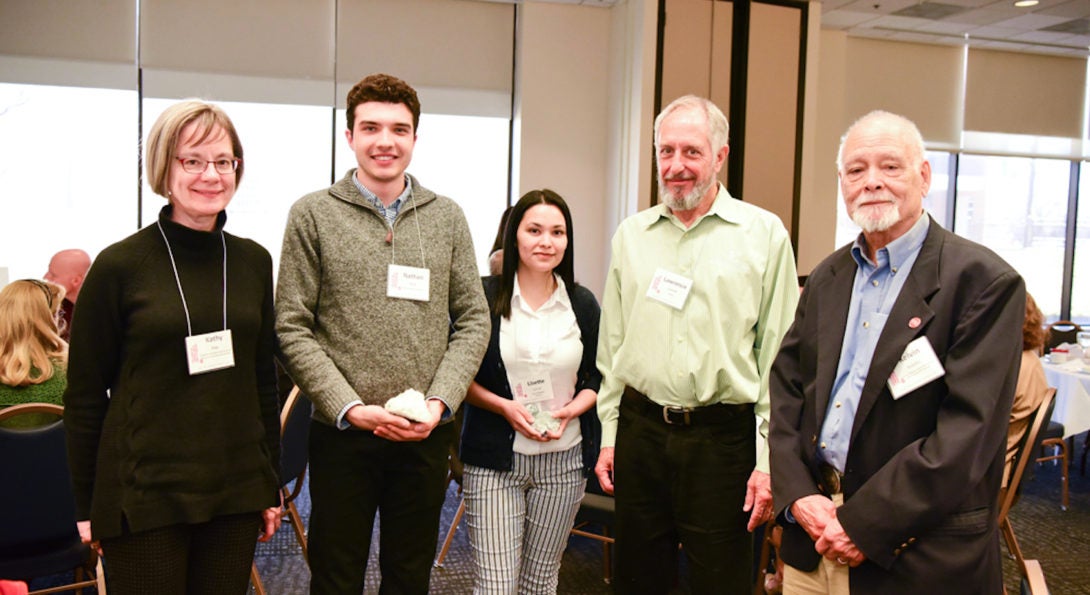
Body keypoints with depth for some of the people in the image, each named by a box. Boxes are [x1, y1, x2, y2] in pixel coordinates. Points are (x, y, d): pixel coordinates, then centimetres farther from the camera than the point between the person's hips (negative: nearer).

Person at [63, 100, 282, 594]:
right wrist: (86, 508, -1)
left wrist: (271, 486, 10)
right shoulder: (119, 265, -6)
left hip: (235, 491, 4)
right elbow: (84, 395, -2)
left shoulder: (253, 262, 5)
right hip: (143, 494, -3)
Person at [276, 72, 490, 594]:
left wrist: (440, 401, -7)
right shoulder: (313, 214, -1)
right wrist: (351, 408, -13)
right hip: (342, 433, -2)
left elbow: (473, 320, 6)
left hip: (427, 435, 2)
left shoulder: (447, 217, 6)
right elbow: (293, 328, -4)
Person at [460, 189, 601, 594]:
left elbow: (597, 378, 12)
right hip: (495, 460, -3)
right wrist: (504, 406, -15)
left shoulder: (583, 304, 6)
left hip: (563, 463, 3)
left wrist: (572, 409, -8)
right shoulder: (485, 296, -4)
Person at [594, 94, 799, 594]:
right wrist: (609, 433, 10)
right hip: (640, 430, 4)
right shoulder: (631, 234, 9)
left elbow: (777, 355, -4)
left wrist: (769, 458, -8)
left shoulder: (764, 233, -2)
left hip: (723, 437, -3)